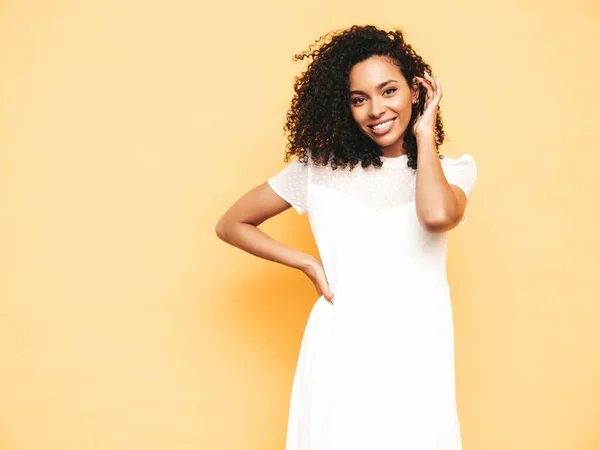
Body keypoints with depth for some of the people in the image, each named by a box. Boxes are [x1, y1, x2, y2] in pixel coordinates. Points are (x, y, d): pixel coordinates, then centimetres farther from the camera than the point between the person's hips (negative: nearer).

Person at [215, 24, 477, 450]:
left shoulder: (453, 169, 4)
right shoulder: (321, 166, 4)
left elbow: (437, 216, -21)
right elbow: (232, 224, 10)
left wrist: (424, 132, -6)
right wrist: (309, 263, 0)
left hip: (414, 355, 0)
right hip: (339, 352, 0)